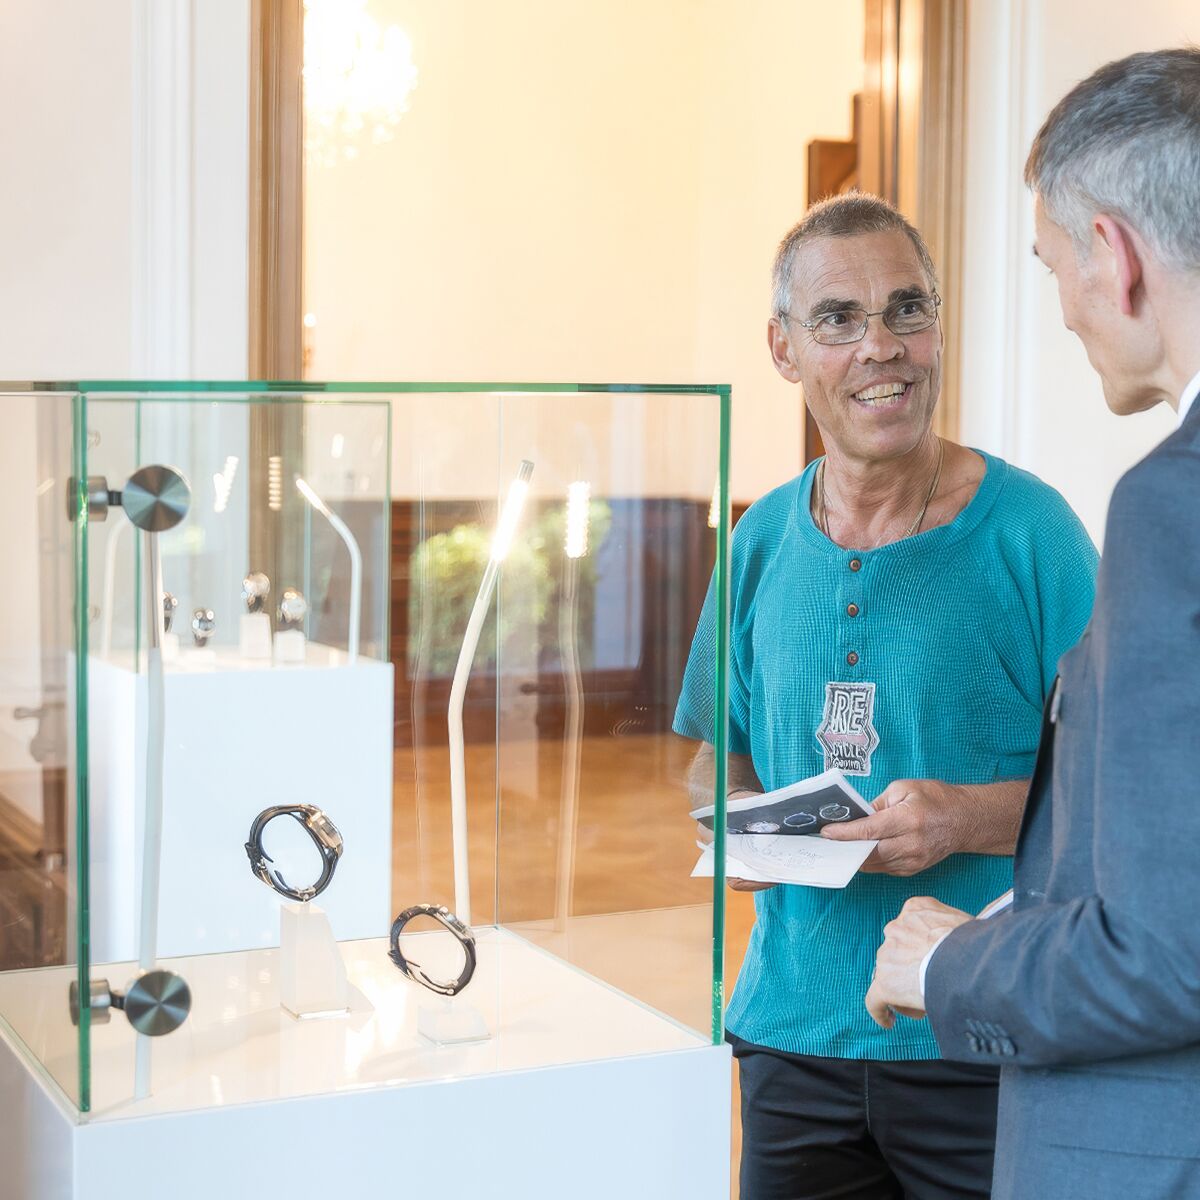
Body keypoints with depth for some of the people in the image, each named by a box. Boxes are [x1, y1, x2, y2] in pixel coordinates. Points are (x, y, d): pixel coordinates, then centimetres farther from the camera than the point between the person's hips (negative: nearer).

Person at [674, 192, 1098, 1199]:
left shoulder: (1028, 529, -7)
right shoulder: (762, 543, 6)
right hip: (795, 1032, 4)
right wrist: (740, 822, -4)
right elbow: (717, 750, 17)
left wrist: (972, 818, -22)